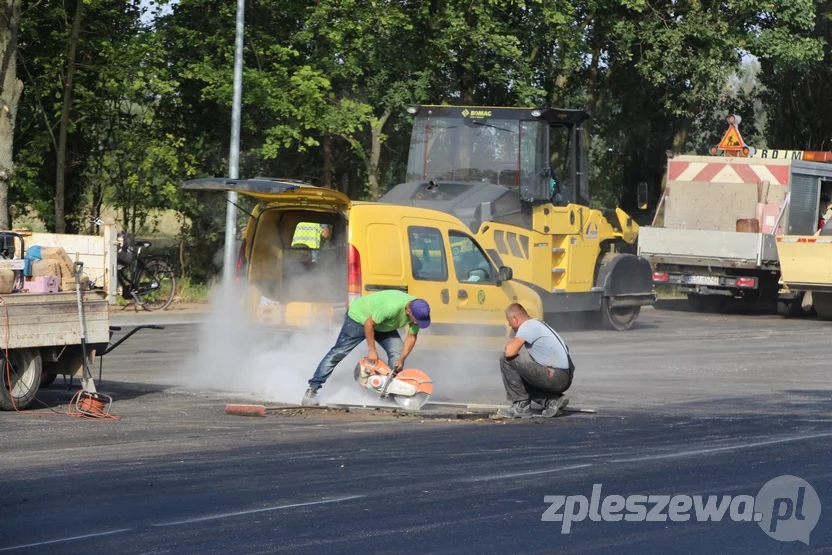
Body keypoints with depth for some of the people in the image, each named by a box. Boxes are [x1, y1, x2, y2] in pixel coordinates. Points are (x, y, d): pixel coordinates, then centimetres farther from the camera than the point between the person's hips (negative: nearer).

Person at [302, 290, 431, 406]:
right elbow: (369, 324, -30)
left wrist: (402, 359, -18)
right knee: (338, 353, -7)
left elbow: (411, 337, -8)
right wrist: (371, 350, -23)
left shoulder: (419, 311, -21)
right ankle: (312, 389, -4)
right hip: (359, 316, -7)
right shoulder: (392, 307, -43)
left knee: (397, 353, -7)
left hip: (382, 325, 7)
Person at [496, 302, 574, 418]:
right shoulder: (538, 323, 21)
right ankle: (553, 400, 9)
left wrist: (510, 344, 1)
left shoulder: (527, 326, -10)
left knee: (506, 360, -9)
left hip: (555, 377, -10)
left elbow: (509, 352, -20)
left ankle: (521, 406, -3)